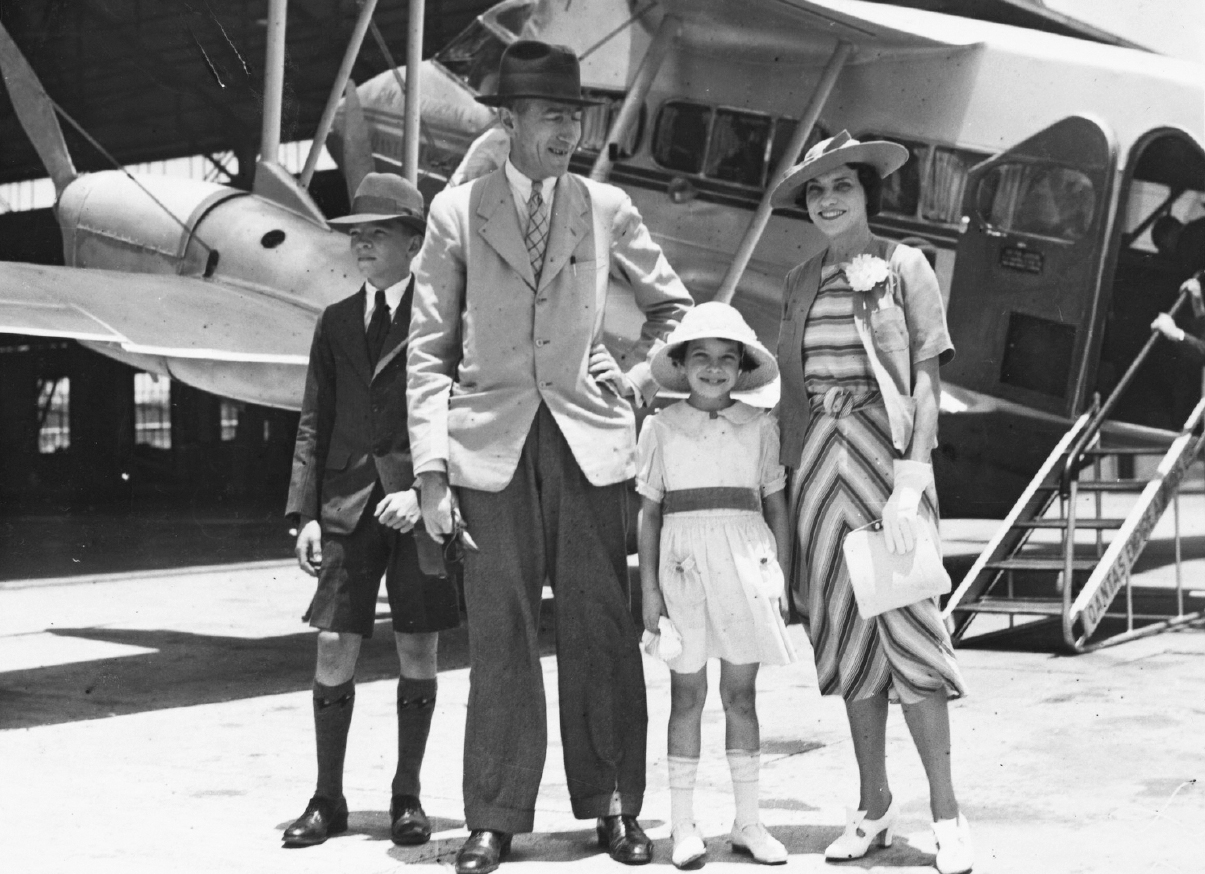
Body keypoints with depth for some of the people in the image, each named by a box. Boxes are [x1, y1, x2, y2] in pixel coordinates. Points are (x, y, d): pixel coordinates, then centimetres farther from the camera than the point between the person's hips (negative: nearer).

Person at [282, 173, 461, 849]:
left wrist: (425, 491, -14)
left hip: (421, 504, -3)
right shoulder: (336, 323, 13)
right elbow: (314, 424, 12)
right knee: (335, 648, -1)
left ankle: (407, 797, 15)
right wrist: (305, 512, 4)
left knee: (418, 652, 4)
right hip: (348, 503, 3)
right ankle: (328, 800, 9)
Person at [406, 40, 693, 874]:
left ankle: (613, 804, 13)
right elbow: (431, 350, 3)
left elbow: (674, 305, 22)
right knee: (500, 632, 0)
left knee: (601, 624, 2)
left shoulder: (606, 208, 7)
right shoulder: (457, 211, 3)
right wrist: (431, 469, -3)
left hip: (589, 437, 1)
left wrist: (644, 378, 7)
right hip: (493, 441, -1)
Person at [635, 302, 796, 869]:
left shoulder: (760, 428, 6)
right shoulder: (660, 428, 3)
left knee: (741, 693, 7)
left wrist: (781, 577, 5)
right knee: (687, 694, 3)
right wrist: (649, 587, 0)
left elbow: (776, 505, 10)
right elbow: (649, 512, 4)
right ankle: (683, 825, 9)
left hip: (746, 564, 1)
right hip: (685, 565, -1)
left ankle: (747, 821, 14)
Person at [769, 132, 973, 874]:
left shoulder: (905, 268, 0)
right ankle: (875, 806, 15)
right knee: (846, 633, 7)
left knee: (905, 622, -9)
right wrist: (788, 483, 7)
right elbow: (793, 391, 14)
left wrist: (910, 484, -15)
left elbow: (928, 382, -6)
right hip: (820, 458, 5)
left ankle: (947, 813, -3)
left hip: (885, 453, -5)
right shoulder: (802, 283, 13)